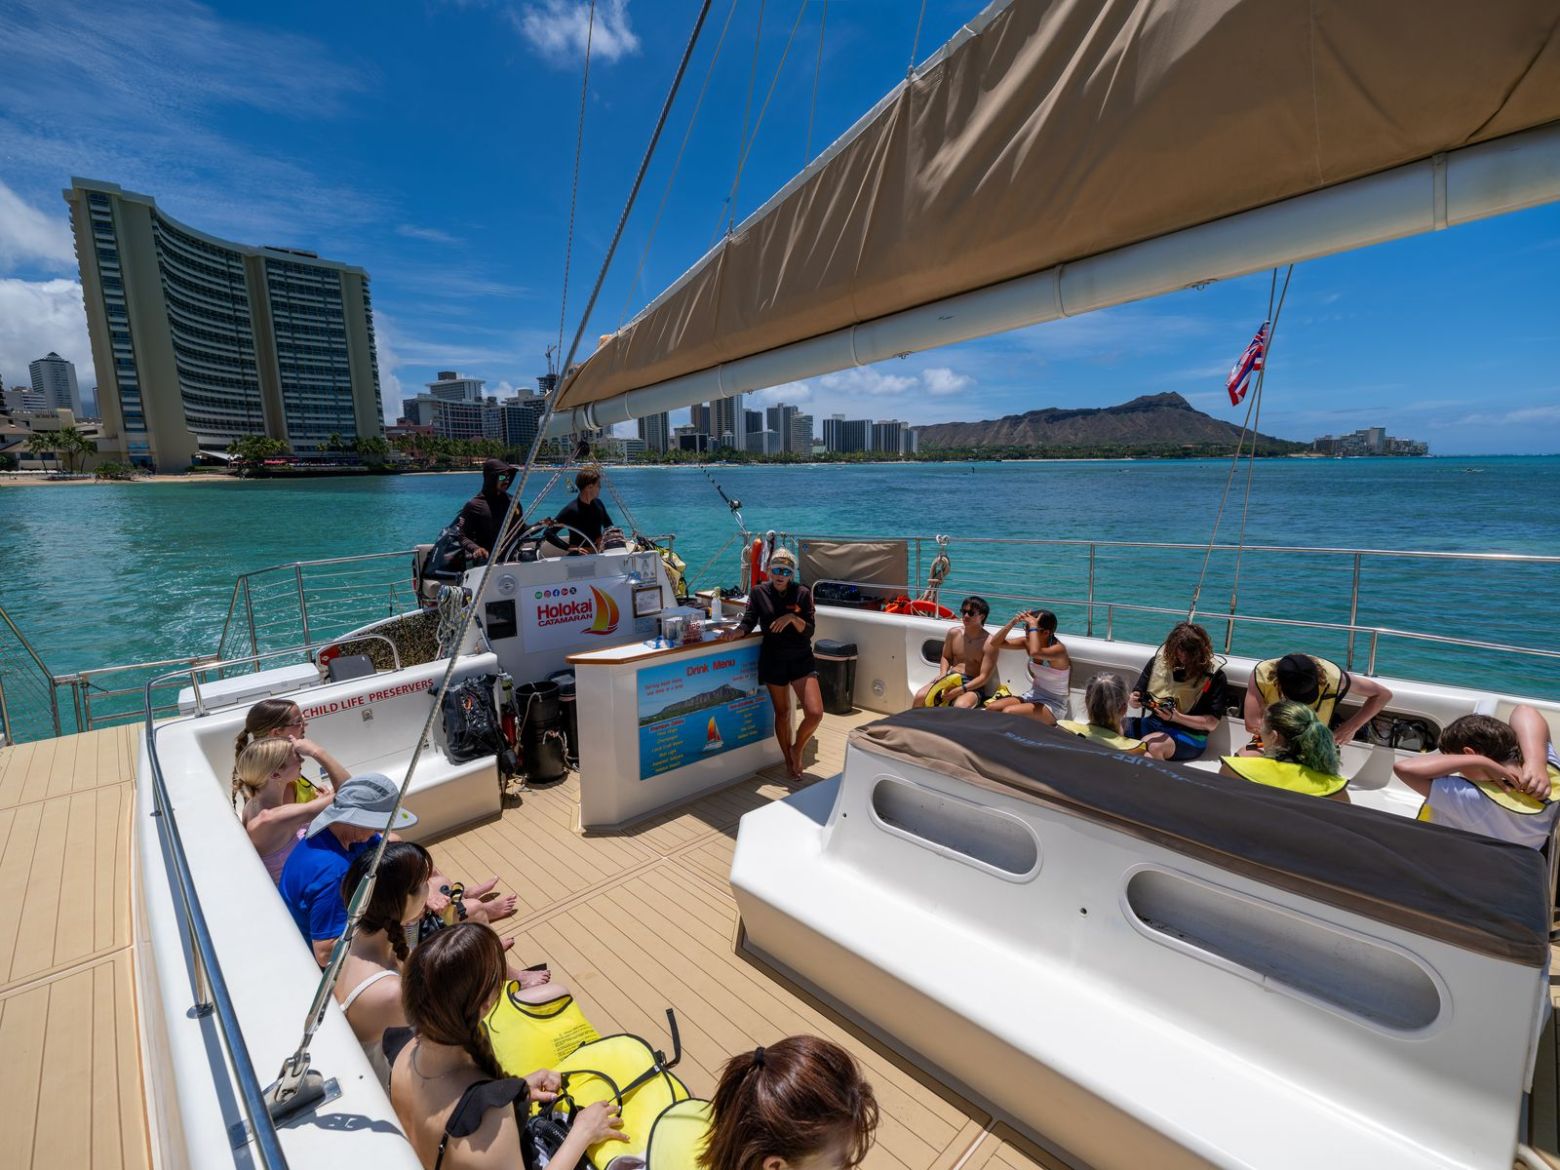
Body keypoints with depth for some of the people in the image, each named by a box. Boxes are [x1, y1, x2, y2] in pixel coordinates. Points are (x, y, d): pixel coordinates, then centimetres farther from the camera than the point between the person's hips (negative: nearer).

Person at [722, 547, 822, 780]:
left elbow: (810, 630, -7)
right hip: (773, 661, 1)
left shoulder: (802, 593, -4)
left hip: (801, 659, 0)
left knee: (815, 713, -11)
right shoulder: (759, 593, -1)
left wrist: (792, 618, -25)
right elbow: (748, 623, -6)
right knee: (782, 713, 13)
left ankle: (797, 748, 18)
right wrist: (735, 632, -27)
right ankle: (789, 761, 34)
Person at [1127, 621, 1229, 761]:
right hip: (1151, 723, 4)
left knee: (1151, 745, -36)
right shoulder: (1159, 660, 4)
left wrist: (1177, 717, -22)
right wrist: (1135, 700, -12)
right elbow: (1136, 697, 12)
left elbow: (1212, 723, -9)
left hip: (1188, 734, -4)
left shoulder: (1214, 675, -6)